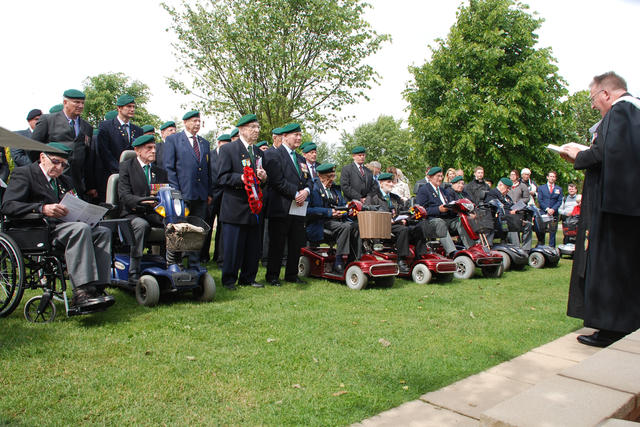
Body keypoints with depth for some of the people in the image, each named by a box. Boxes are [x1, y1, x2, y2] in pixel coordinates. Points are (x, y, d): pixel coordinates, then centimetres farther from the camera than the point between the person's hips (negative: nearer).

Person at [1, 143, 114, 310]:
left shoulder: (64, 181, 27)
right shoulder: (23, 173, 5)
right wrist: (43, 208, -25)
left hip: (61, 225, 7)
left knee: (103, 232, -16)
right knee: (80, 229, -32)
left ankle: (97, 288, -26)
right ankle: (82, 292, -38)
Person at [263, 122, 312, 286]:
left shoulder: (301, 159, 22)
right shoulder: (273, 154, -3)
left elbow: (309, 179, 17)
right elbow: (277, 180, -14)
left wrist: (306, 191, -5)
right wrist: (296, 194, -15)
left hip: (299, 209, 7)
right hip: (281, 208, -7)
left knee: (297, 243, 10)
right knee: (277, 244, 0)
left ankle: (292, 274, 22)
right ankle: (272, 275, 11)